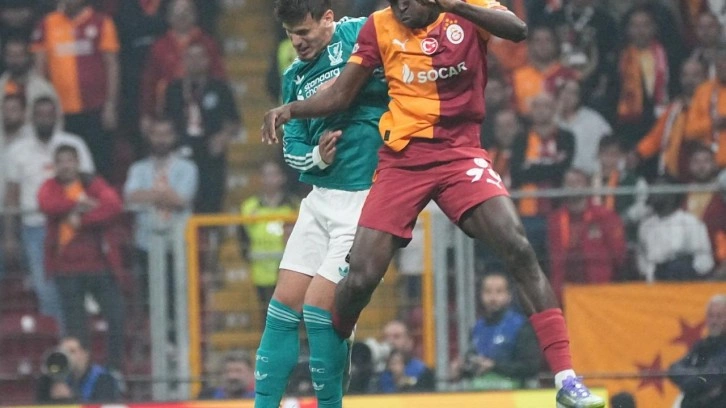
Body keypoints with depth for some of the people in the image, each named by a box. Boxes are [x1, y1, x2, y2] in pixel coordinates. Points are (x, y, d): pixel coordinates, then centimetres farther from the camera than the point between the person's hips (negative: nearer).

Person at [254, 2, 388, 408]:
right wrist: (316, 157, -8)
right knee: (284, 305, 6)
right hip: (321, 197, 7)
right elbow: (292, 148, 14)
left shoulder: (359, 35, -8)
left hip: (365, 196, -7)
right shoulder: (295, 77, 12)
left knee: (320, 310, -9)